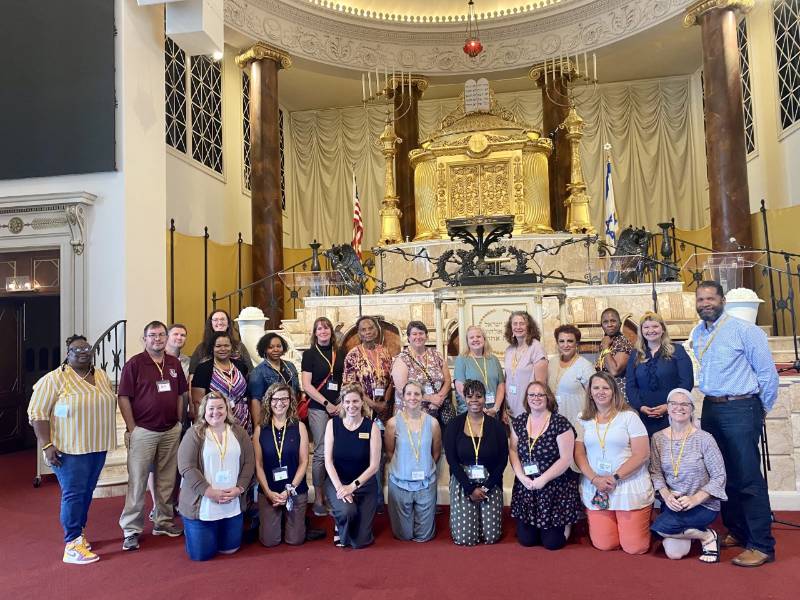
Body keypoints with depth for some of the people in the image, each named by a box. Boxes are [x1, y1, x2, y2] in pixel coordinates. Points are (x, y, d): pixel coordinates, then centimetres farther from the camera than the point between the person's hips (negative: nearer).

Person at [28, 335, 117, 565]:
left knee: (87, 492, 12)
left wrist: (108, 440, 16)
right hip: (71, 449, -6)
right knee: (73, 493, -5)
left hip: (97, 447, 6)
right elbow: (37, 413, -12)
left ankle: (78, 533, 27)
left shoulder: (101, 376, 10)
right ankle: (72, 546, 2)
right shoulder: (55, 379, -10)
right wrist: (47, 445, -17)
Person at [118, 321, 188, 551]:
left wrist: (179, 422, 9)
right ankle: (131, 530, 10)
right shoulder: (134, 364, -7)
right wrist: (131, 429, -10)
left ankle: (163, 521, 25)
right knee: (137, 481, 0)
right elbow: (123, 398, -8)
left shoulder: (174, 364, 8)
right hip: (143, 431, -5)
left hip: (171, 431, 5)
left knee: (166, 480, 13)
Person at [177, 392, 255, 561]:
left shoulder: (239, 432, 4)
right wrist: (210, 492, -19)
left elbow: (249, 462, 2)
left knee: (230, 549, 11)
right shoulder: (194, 434, -7)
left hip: (233, 506, 3)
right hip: (202, 505, -3)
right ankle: (191, 530, 36)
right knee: (201, 554, 5)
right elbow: (187, 468, -14)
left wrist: (239, 488, -11)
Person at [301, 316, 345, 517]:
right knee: (321, 453, -3)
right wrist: (327, 404, -9)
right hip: (318, 408, -3)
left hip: (338, 408, 4)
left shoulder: (340, 354, 12)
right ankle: (319, 499, 8)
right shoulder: (310, 354, 1)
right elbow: (306, 385, -5)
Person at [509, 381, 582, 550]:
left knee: (552, 542, 0)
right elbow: (513, 450, 5)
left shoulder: (560, 423, -12)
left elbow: (566, 459, -14)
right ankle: (533, 526, 36)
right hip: (526, 487, 4)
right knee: (526, 539, 3)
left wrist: (543, 479, -18)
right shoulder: (518, 422, 2)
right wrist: (521, 477, -10)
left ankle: (565, 523, 30)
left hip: (555, 488, -3)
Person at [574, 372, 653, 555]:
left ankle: (642, 523, 29)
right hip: (595, 489, 3)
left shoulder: (628, 416, -4)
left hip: (629, 488, -2)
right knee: (603, 545, 0)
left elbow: (642, 454, -9)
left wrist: (615, 477, -15)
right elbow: (579, 454, 4)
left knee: (634, 547, -2)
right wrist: (594, 479, -11)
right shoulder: (584, 420, 6)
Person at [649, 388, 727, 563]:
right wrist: (666, 496, -18)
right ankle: (689, 530, 21)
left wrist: (695, 499, -19)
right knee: (674, 552, -10)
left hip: (703, 504, -3)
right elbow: (656, 472, 0)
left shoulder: (704, 438, -11)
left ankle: (707, 536, 1)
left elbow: (719, 477, -9)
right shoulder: (658, 438, 0)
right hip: (672, 503, 4)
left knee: (660, 527, -24)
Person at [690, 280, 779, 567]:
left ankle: (762, 545, 4)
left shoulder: (744, 330, -11)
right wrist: (713, 400, 18)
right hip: (711, 409, 7)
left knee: (748, 478, -6)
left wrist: (762, 409, 1)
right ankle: (737, 532, 28)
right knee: (723, 475, 14)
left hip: (741, 409, -7)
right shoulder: (697, 334, 10)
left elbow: (768, 373, -7)